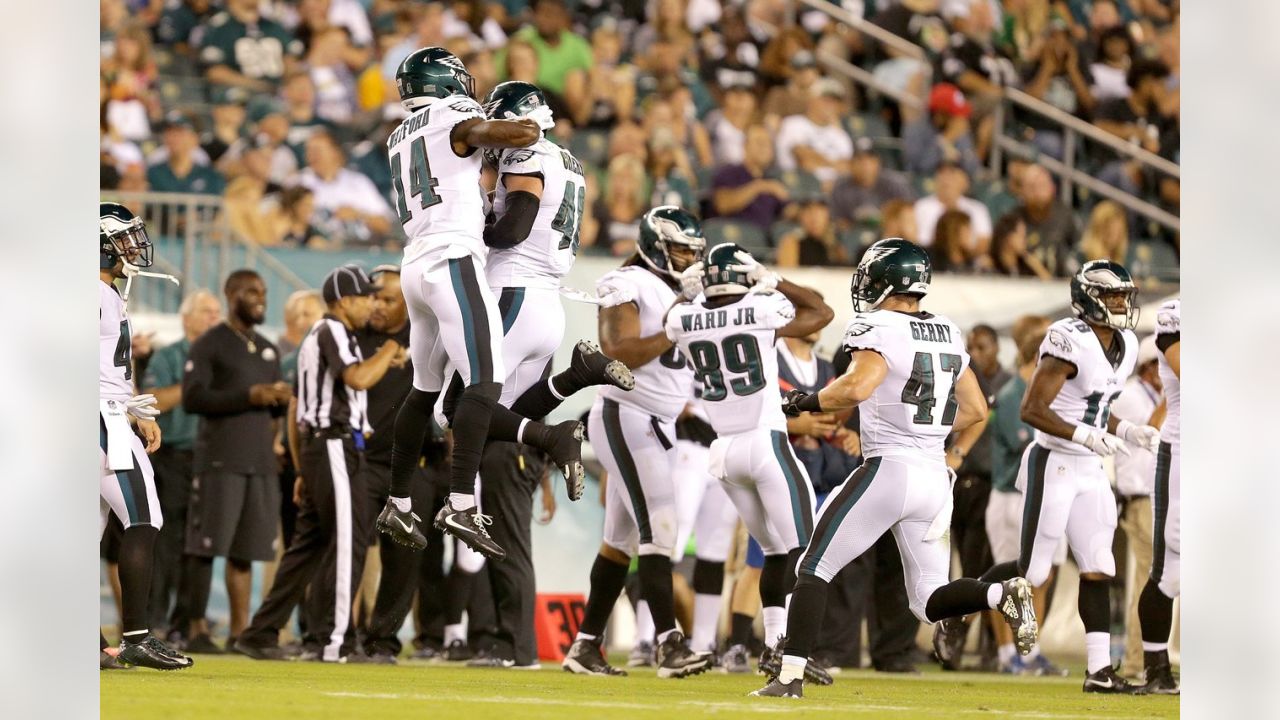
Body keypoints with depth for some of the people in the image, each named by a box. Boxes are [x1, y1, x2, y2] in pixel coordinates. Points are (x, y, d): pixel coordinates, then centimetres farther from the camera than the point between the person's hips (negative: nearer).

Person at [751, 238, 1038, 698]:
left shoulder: (879, 329, -9)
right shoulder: (948, 335, 14)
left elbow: (857, 387, -26)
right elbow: (976, 411, 18)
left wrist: (805, 402, -10)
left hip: (888, 468, -7)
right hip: (936, 479, 7)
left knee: (814, 570, 3)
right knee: (929, 600, 11)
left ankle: (789, 677, -3)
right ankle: (999, 594, -16)